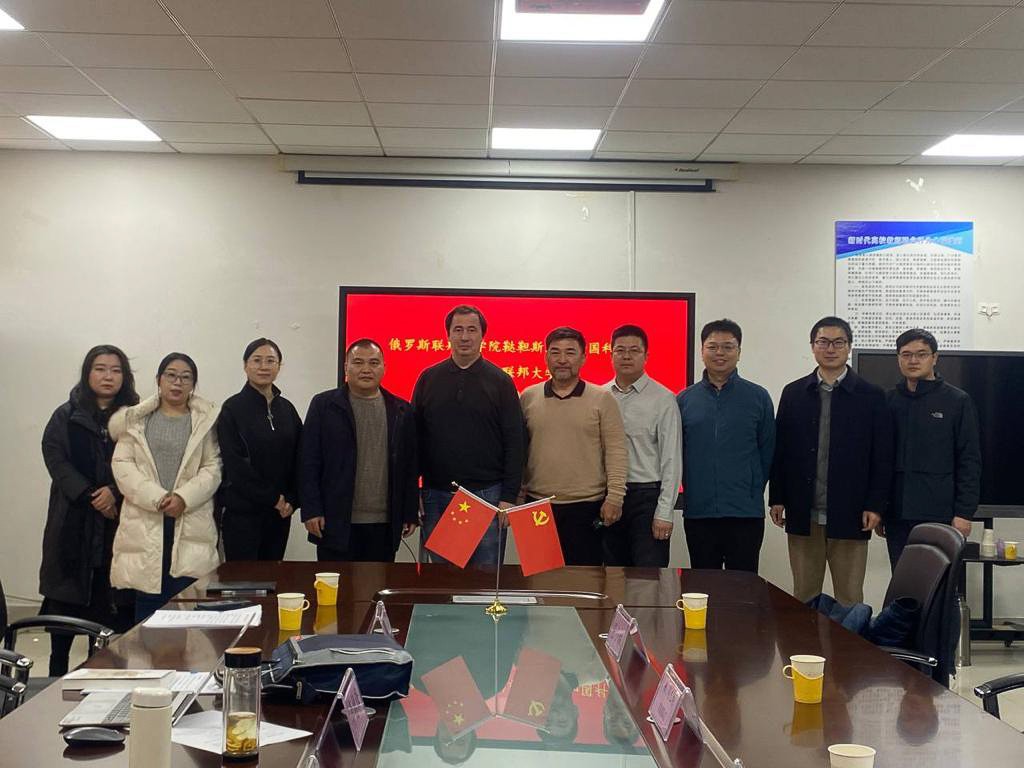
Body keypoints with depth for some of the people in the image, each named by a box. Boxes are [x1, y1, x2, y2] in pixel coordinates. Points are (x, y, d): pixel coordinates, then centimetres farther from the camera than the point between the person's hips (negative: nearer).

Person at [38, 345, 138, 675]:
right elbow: (55, 459, -2)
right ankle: (57, 672, 10)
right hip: (74, 521, 0)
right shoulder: (66, 417, 8)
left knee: (113, 602, -3)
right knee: (65, 599, 1)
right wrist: (89, 497, -12)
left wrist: (115, 493, -15)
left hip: (119, 521, 0)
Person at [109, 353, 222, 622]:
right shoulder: (136, 419, 11)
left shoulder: (206, 420, 9)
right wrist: (157, 498, -11)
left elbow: (213, 468, 2)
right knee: (147, 605, 1)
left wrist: (184, 498, -13)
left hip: (190, 522, -1)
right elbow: (122, 464, 2)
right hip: (145, 521, 1)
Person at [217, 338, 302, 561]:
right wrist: (272, 497, -9)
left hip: (280, 511, 5)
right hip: (242, 511, -4)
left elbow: (298, 459, 9)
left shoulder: (286, 409, 10)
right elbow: (235, 463, -9)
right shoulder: (233, 408, -4)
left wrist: (291, 500, -3)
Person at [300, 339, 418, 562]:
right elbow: (308, 462, 1)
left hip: (385, 525, 2)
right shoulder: (324, 405, 4)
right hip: (336, 523, -2)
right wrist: (311, 510, -6)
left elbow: (409, 466, 11)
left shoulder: (401, 410, 10)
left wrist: (410, 514, 8)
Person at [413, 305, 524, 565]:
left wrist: (509, 497, -7)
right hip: (436, 495, 2)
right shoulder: (429, 379, 7)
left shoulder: (500, 382, 1)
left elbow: (514, 443, -1)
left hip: (487, 494, -2)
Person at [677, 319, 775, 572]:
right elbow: (676, 452, 9)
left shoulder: (758, 397, 2)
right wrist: (690, 491, 5)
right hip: (698, 512, 2)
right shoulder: (685, 399, 5)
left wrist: (753, 493, 4)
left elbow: (767, 451, 5)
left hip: (745, 513, -1)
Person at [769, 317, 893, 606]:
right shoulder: (793, 393, 8)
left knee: (850, 599, 4)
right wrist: (777, 499, 2)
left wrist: (876, 506, -7)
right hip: (803, 514, 2)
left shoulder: (871, 396, 2)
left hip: (849, 516, -2)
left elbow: (882, 457, -1)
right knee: (803, 597, 9)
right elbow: (780, 450, 8)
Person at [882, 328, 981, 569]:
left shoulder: (958, 401, 2)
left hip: (939, 513, -3)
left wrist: (964, 512, -8)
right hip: (897, 514, 3)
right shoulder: (888, 401, 10)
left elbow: (970, 461, -1)